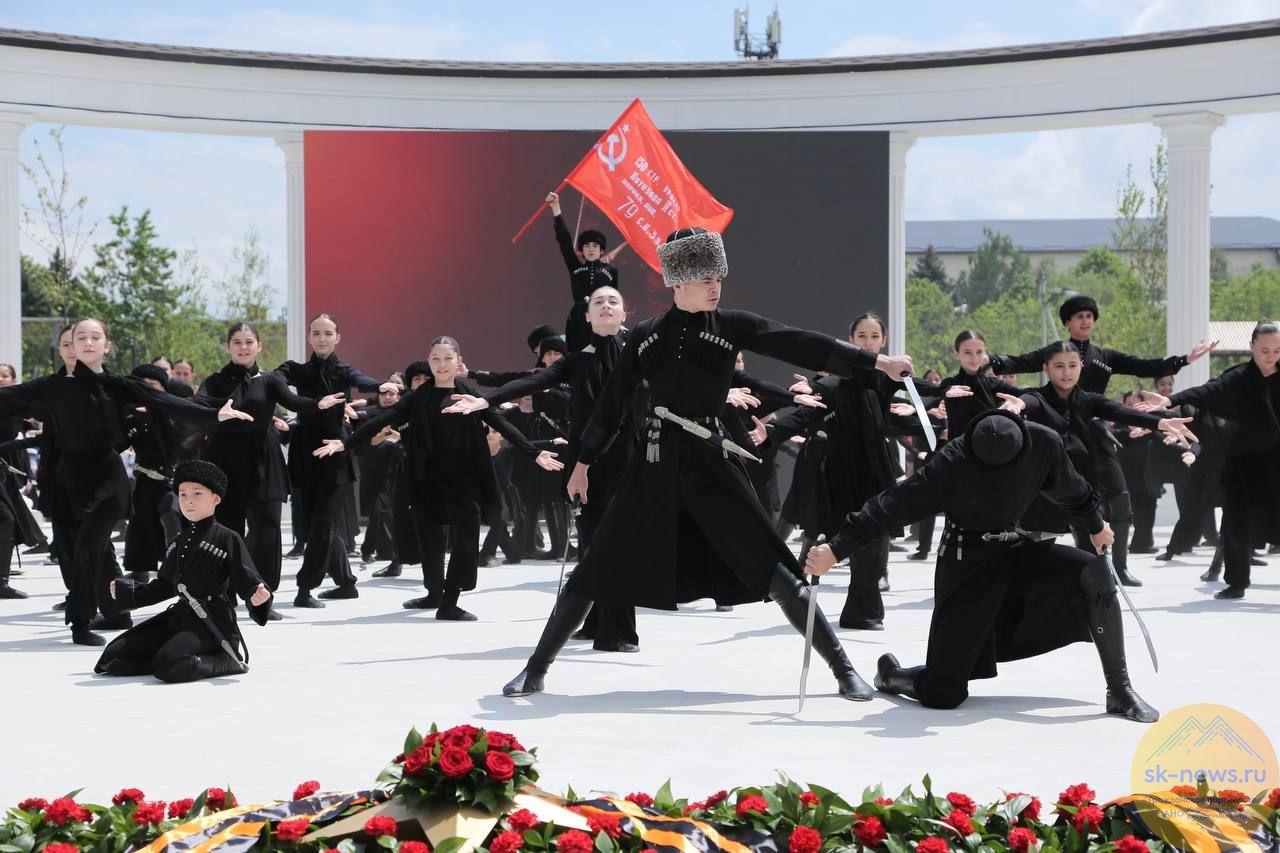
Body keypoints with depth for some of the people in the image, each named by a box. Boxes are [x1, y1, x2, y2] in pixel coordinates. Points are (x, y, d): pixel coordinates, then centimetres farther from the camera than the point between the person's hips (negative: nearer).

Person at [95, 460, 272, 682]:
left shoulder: (228, 539, -4)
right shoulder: (179, 543, 20)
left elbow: (247, 582, -10)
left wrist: (258, 597, -32)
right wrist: (126, 591, 35)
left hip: (212, 622, -8)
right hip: (179, 615, 8)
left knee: (169, 666, -34)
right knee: (113, 656, -3)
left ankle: (228, 659, -8)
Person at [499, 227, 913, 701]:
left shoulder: (731, 326, 0)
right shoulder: (645, 336, 5)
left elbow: (800, 345, -8)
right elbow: (614, 401, 12)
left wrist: (875, 360, -16)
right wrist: (584, 461, 15)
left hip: (711, 464, -1)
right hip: (653, 466, 1)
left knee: (772, 568, -6)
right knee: (597, 570, 3)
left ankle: (843, 668, 2)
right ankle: (535, 669, 15)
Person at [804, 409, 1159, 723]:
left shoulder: (1044, 443, -16)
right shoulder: (954, 461, -26)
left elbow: (1069, 488, 6)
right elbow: (895, 504, -23)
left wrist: (1096, 524, 23)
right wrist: (836, 548, -24)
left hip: (1016, 547, 4)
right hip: (966, 561, -4)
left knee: (1095, 573, -24)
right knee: (943, 694, -8)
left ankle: (1120, 691, -13)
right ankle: (889, 673, 28)